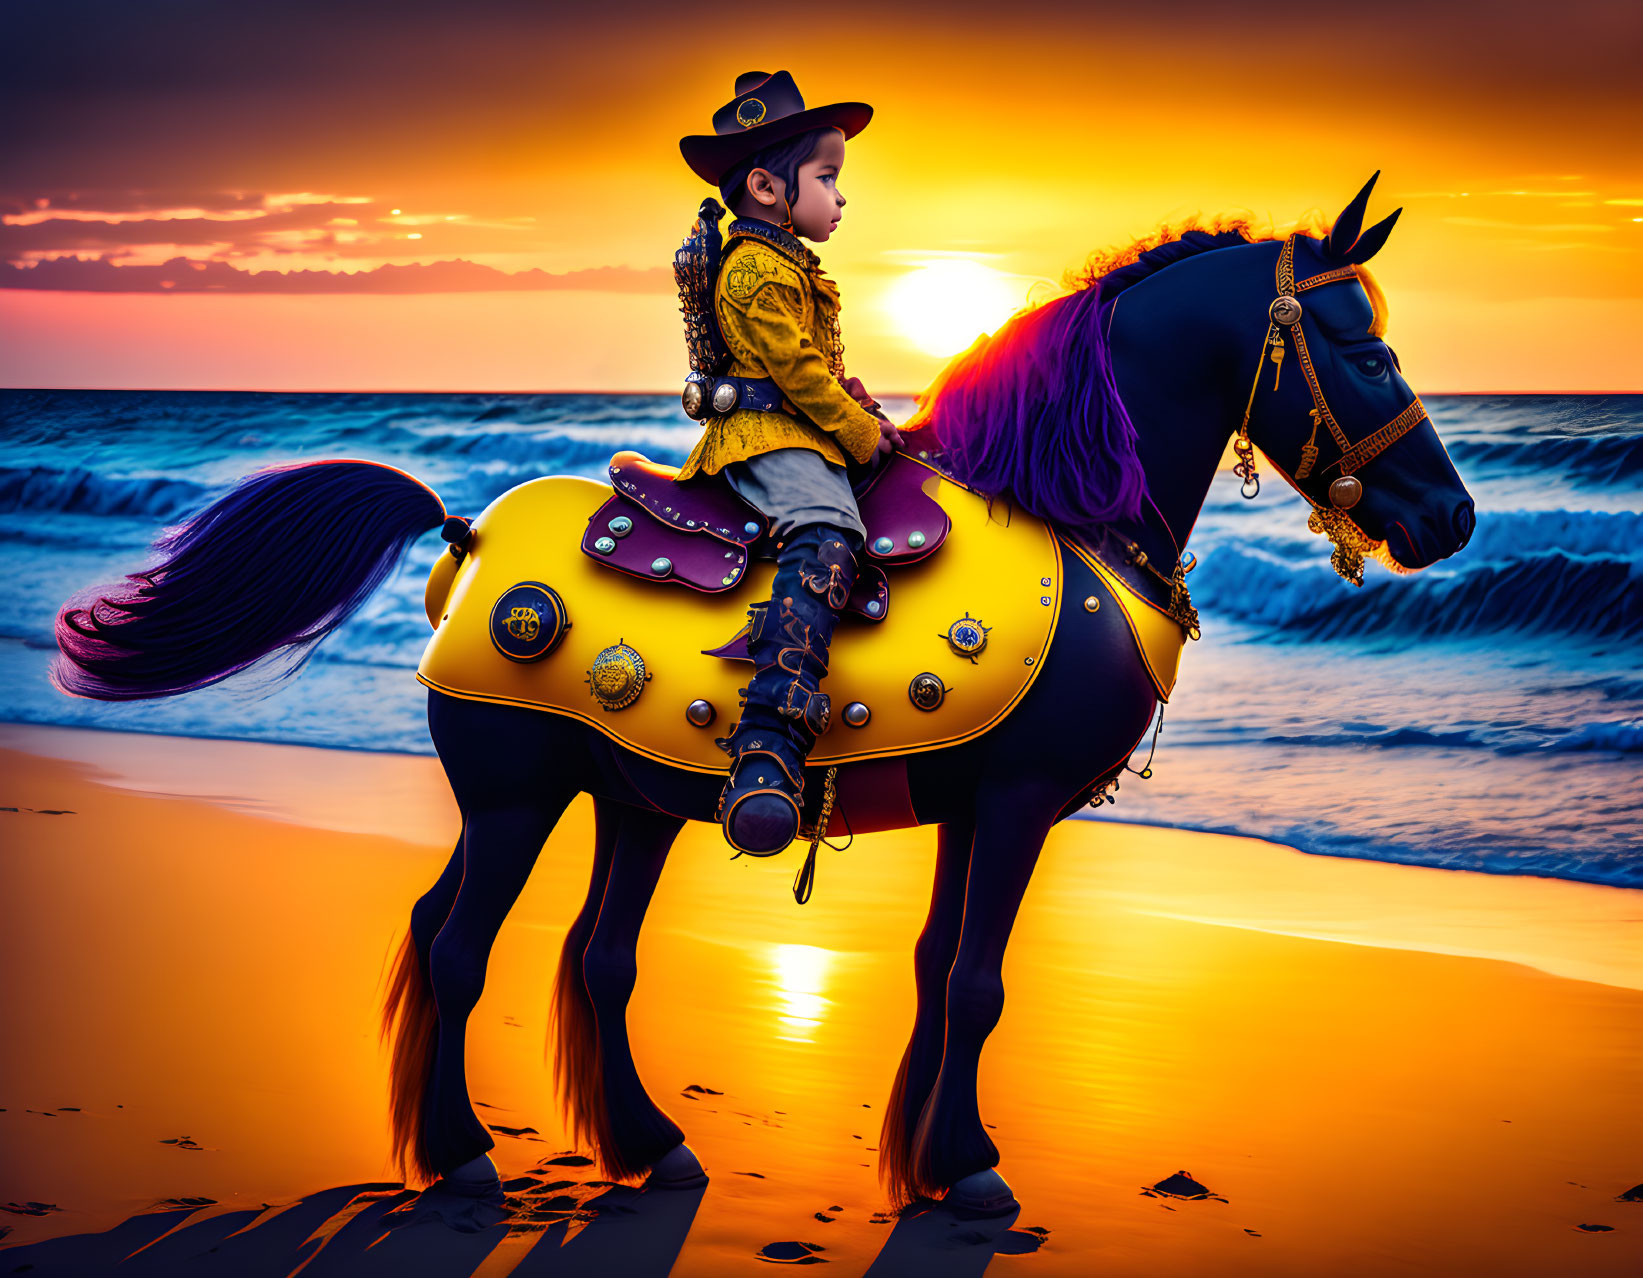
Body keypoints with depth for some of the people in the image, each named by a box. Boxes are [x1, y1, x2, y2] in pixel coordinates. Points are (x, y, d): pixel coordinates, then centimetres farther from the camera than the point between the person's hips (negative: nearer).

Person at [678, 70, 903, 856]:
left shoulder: (784, 263, 23)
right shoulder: (758, 268, -11)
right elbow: (796, 367, -16)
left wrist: (857, 406, 15)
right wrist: (859, 431, -9)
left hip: (804, 436, 12)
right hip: (770, 438, -12)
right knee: (825, 538, -32)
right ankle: (769, 746, -48)